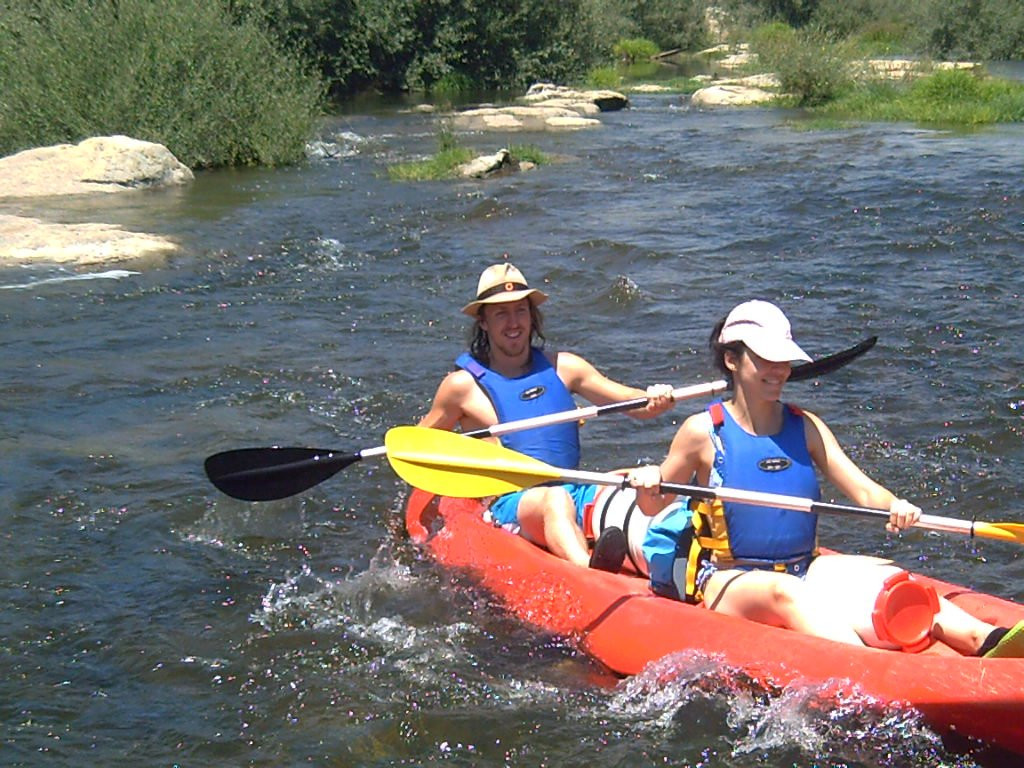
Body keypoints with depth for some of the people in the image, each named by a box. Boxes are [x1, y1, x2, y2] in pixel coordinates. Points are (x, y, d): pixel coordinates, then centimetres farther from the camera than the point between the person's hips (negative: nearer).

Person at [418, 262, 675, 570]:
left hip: (576, 494, 5)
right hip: (508, 506, -4)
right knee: (555, 498, -38)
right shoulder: (464, 384, 5)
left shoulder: (562, 367, 13)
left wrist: (655, 399, -13)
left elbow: (636, 404, 8)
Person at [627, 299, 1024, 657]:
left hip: (803, 571, 4)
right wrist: (645, 485, -18)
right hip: (729, 582, -4)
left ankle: (984, 640, -48)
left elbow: (862, 489, 1)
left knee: (884, 578, -24)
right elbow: (653, 506, 5)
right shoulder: (703, 431, -2)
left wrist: (894, 506, -22)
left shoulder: (805, 427, 9)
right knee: (788, 595, -37)